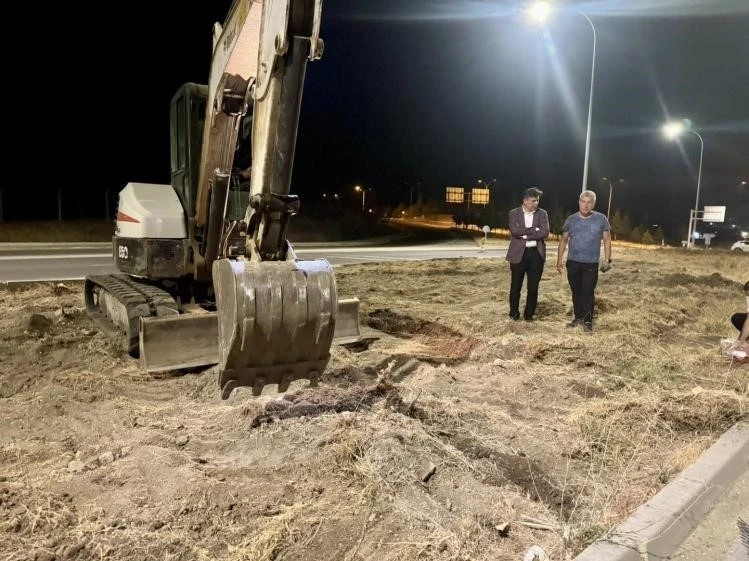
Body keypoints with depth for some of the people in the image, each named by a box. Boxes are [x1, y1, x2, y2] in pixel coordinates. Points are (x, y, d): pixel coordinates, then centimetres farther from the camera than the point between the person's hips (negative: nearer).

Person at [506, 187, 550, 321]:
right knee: (516, 286, 6)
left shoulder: (542, 213, 5)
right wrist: (534, 230, -13)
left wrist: (525, 234, -12)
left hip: (536, 253, 1)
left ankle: (529, 314, 18)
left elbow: (545, 232, -9)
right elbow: (515, 231, -15)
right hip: (518, 253, -1)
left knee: (533, 287, 5)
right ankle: (514, 313, 21)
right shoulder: (514, 213, 2)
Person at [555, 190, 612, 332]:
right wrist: (559, 260, 4)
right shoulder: (571, 219, 3)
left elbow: (607, 240, 2)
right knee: (576, 291, 10)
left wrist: (607, 260, -5)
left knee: (588, 292, -4)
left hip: (591, 264, -2)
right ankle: (578, 317, 21)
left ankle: (588, 320, 4)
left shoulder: (601, 219, -2)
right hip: (573, 262, 3)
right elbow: (564, 240, 9)